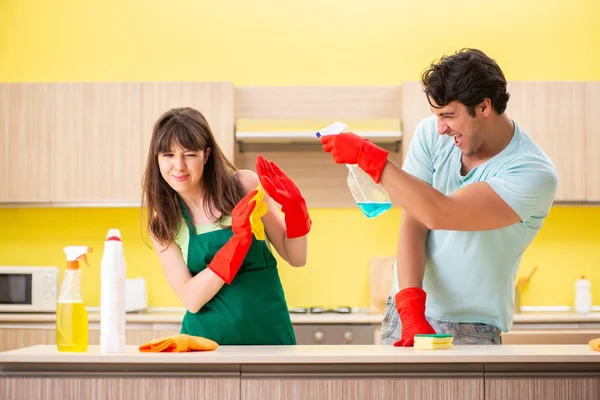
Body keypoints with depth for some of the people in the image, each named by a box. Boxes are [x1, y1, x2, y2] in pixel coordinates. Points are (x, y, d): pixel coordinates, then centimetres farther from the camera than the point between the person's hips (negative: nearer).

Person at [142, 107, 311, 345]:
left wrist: (294, 207, -15)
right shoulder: (162, 221, -1)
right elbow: (191, 299, -11)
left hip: (268, 332, -1)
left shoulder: (244, 185, -3)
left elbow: (296, 258, 1)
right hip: (207, 338, 1)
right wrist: (238, 241, -20)